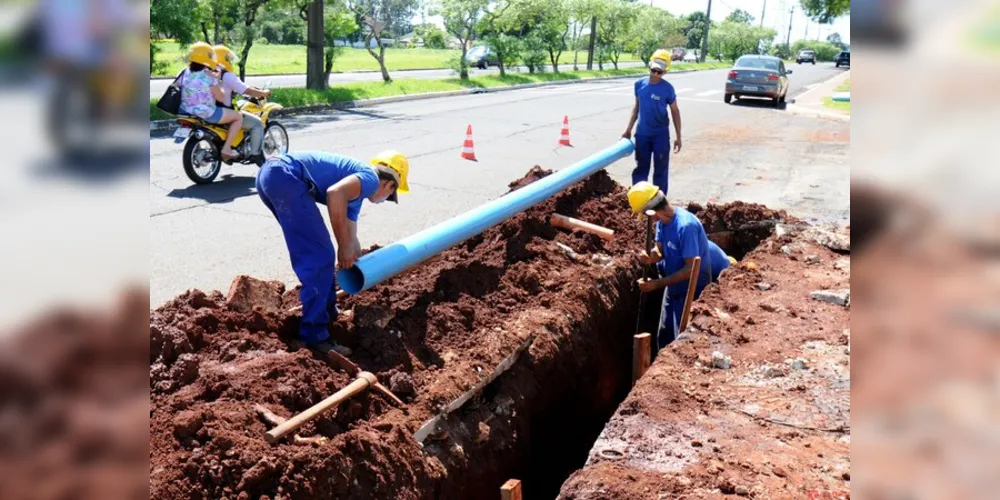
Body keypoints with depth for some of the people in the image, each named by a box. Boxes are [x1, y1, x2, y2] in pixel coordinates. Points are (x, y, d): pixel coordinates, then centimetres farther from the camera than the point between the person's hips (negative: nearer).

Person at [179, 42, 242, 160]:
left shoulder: (186, 73, 4)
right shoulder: (209, 76, -17)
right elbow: (220, 97, -12)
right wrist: (217, 81, 1)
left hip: (186, 112, 8)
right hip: (206, 114, -8)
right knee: (238, 117, 5)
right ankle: (226, 148, -3)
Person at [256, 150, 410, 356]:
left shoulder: (357, 188, 31)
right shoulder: (370, 178, 4)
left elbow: (351, 237, 41)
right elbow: (335, 192, -17)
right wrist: (344, 248, -10)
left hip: (269, 174, 10)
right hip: (285, 176, -10)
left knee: (316, 251, 24)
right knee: (320, 257, -6)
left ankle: (327, 311, 37)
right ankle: (314, 335, -3)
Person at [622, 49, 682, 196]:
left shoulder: (667, 88, -11)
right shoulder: (639, 84, -2)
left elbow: (675, 112, -4)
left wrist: (678, 136, -5)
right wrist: (628, 129, 10)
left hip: (660, 134, -3)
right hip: (642, 134, 3)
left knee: (660, 169, 5)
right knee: (641, 168, 11)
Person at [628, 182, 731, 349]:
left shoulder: (686, 226, -33)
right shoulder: (662, 220, -7)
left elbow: (691, 268, -32)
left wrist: (657, 284, -31)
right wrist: (652, 256, -24)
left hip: (692, 290, -8)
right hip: (673, 287, 8)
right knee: (664, 335, 21)